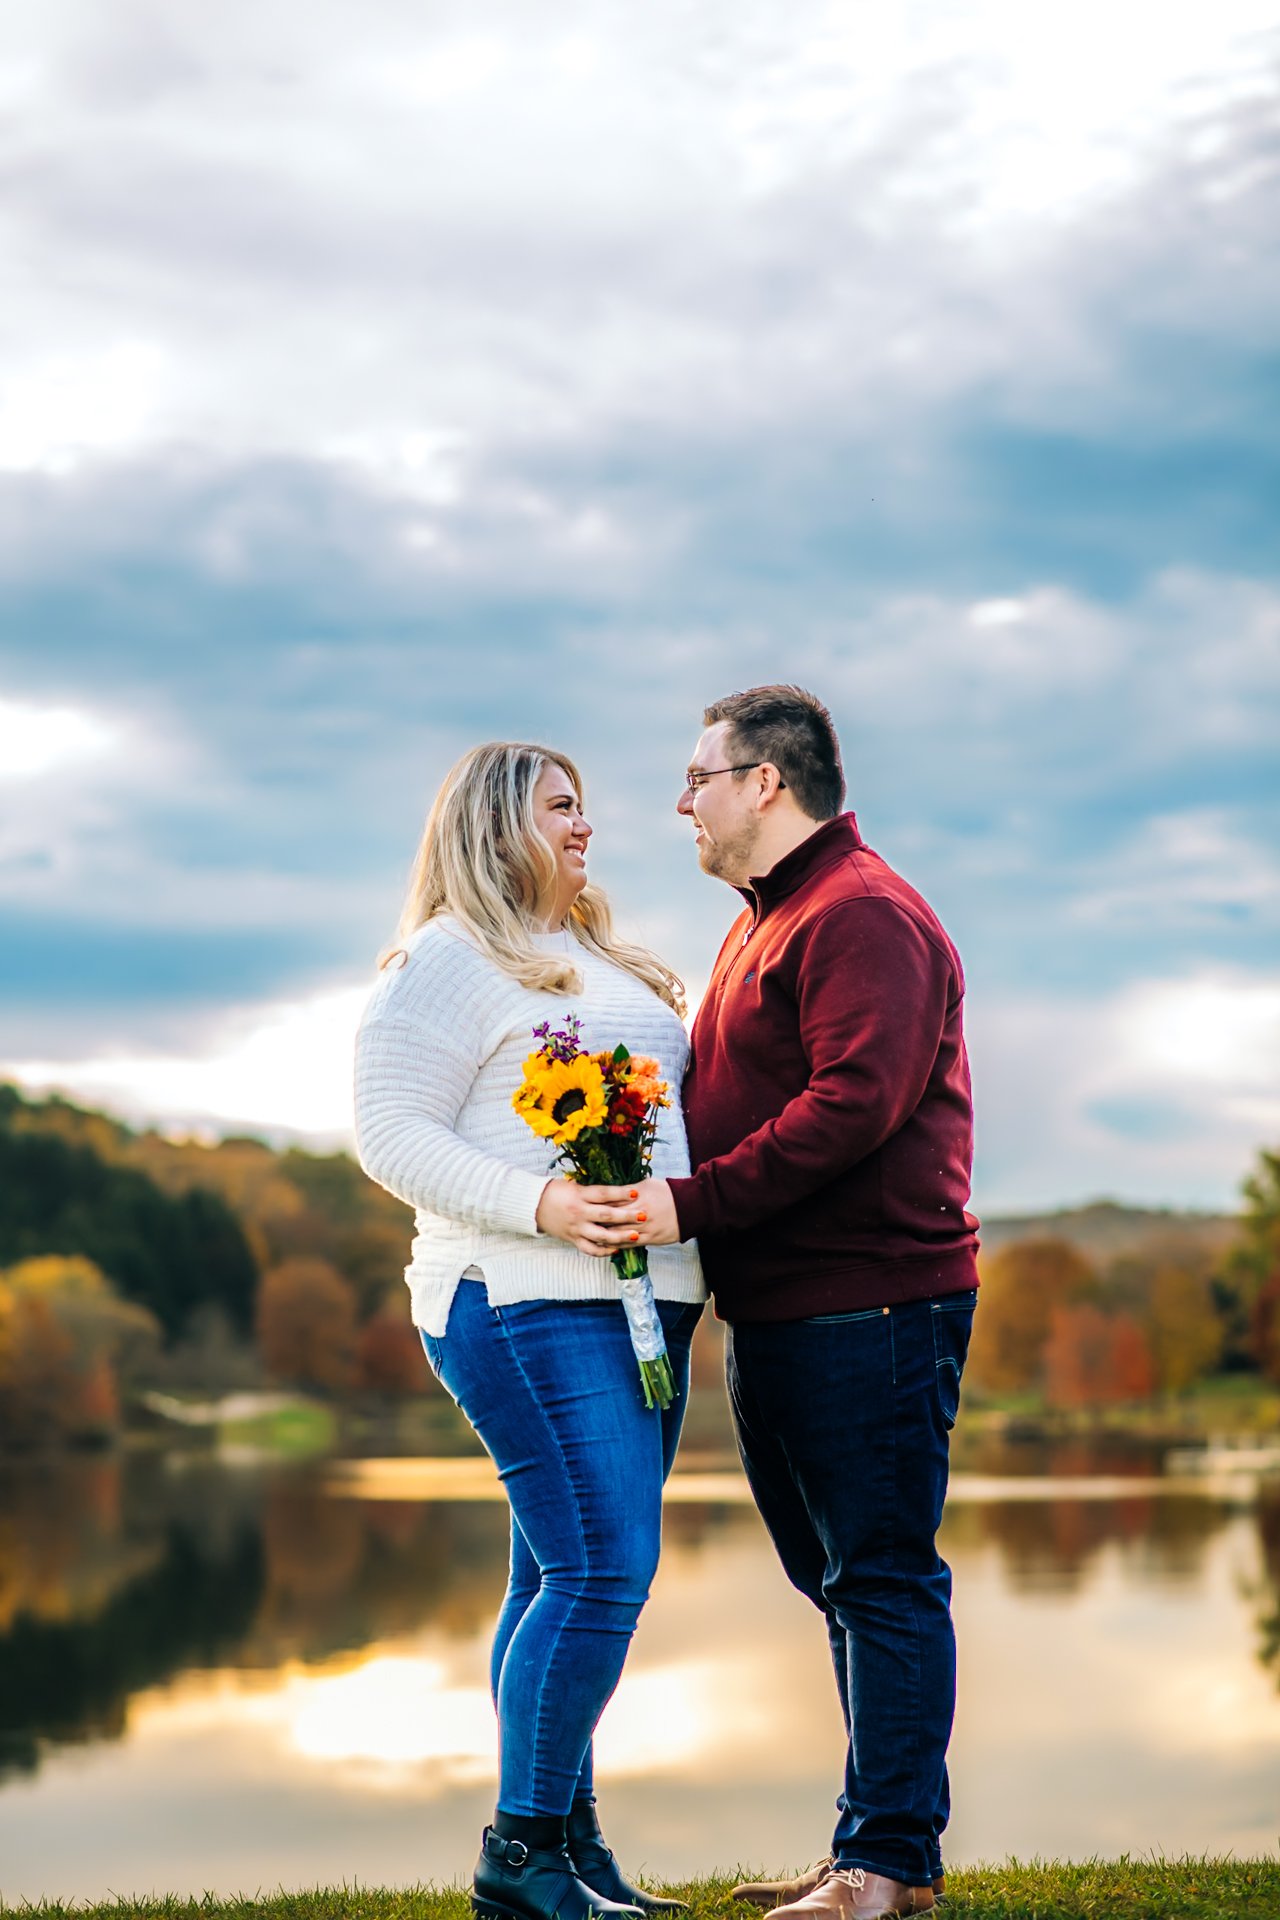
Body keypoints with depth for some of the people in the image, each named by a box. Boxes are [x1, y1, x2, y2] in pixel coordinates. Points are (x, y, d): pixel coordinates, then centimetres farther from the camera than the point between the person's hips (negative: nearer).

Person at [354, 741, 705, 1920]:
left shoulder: (602, 961, 23)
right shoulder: (448, 962, -4)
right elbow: (391, 1134, -11)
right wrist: (540, 1206, -22)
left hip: (638, 1304, 8)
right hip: (532, 1305, -8)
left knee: (568, 1575, 9)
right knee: (602, 1569, -13)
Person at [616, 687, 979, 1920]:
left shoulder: (863, 915, -11)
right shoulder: (762, 924, 22)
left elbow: (854, 1103, -23)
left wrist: (694, 1203, -24)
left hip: (866, 1304, -10)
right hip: (774, 1310, 10)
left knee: (882, 1579, -5)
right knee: (842, 1581, 13)